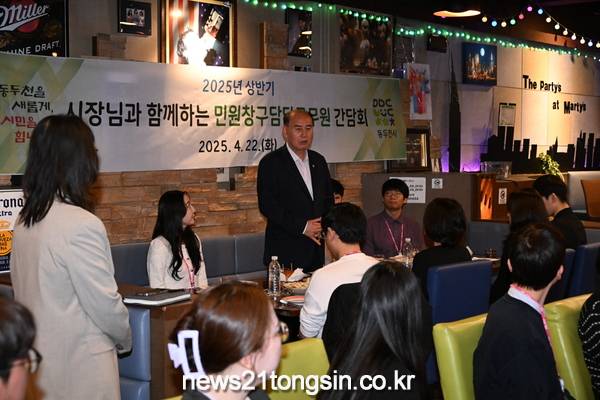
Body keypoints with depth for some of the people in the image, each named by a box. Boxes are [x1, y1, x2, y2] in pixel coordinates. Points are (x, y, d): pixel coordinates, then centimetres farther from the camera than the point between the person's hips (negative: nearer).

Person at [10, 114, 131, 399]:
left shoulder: (25, 221, 2)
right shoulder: (81, 225, -21)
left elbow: (23, 290, 9)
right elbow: (105, 302, -17)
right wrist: (125, 339, 2)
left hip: (38, 361, 8)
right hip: (79, 363, -7)